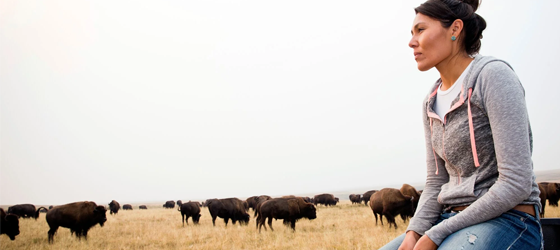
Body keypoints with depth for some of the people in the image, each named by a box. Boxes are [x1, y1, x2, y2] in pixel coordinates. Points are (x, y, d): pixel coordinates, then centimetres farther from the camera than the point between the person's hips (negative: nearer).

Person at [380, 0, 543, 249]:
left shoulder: (494, 75, -11)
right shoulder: (432, 103, 13)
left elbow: (516, 184, -18)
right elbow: (436, 182, 13)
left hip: (508, 222, -8)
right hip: (453, 220, 8)